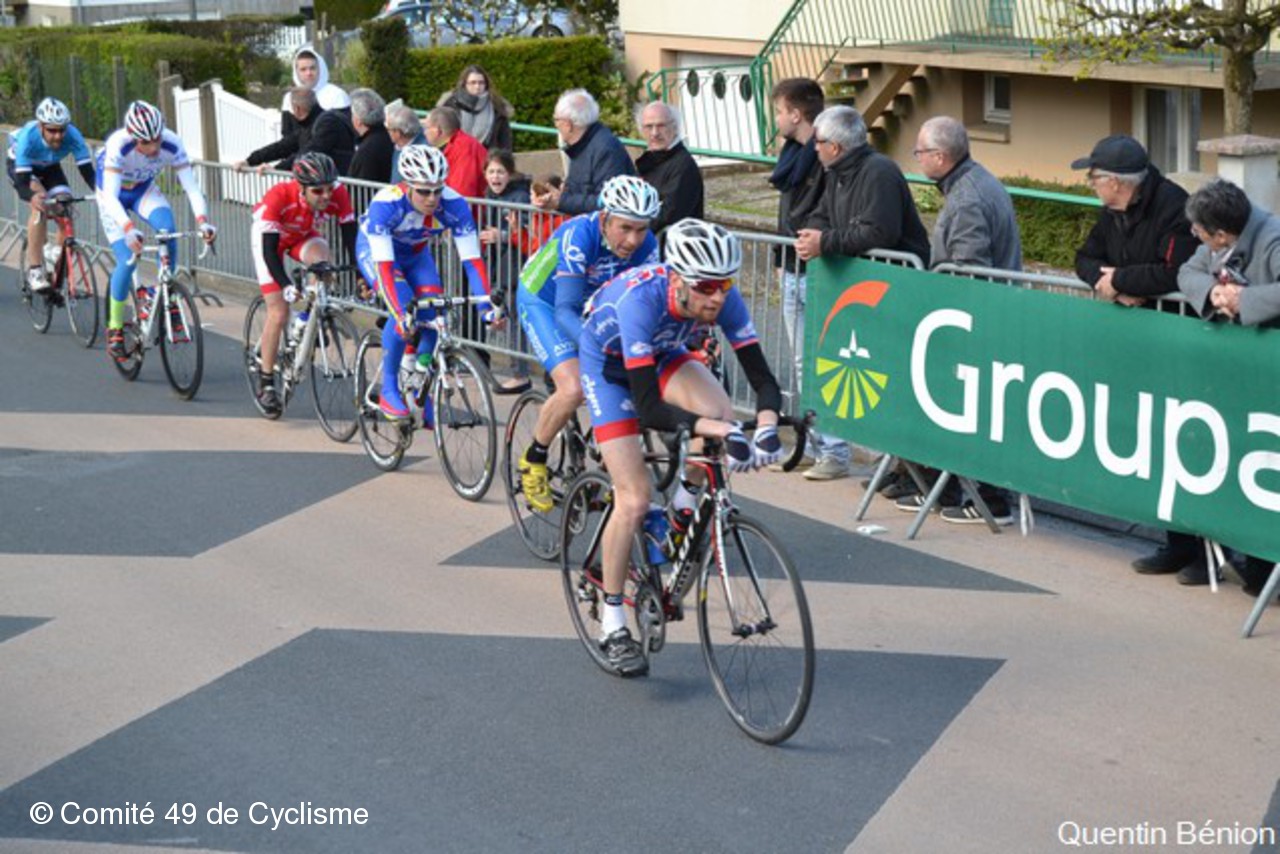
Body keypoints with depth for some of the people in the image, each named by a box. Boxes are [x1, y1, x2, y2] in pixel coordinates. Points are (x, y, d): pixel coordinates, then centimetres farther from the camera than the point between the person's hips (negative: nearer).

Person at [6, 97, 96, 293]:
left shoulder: (72, 136, -34)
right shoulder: (28, 137, -40)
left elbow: (88, 171, -35)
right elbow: (21, 182, -41)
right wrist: (32, 196, -63)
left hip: (50, 168, 3)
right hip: (20, 166, -3)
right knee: (40, 205, -30)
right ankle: (34, 271, -26)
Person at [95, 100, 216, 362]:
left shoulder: (172, 144, -29)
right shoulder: (118, 145, -37)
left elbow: (191, 185, -31)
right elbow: (110, 195, -43)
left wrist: (202, 220, -48)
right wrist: (128, 229, -59)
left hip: (144, 189, 3)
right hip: (113, 193, -2)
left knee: (167, 229, -29)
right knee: (127, 260, -15)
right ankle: (115, 329, 3)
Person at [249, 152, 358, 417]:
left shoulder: (338, 194, -31)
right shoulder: (279, 197, -38)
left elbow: (351, 237, -26)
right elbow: (270, 249, -36)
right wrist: (286, 285, -48)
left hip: (304, 236, 3)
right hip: (269, 237, -3)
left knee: (320, 256, -35)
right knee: (278, 313, -12)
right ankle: (266, 384, 2)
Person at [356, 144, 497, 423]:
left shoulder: (454, 205, -31)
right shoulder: (386, 204, -39)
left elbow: (472, 259, -31)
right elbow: (384, 265, -43)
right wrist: (402, 313, -53)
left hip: (415, 253, 4)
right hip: (375, 250, -4)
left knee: (432, 314, -14)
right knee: (406, 312, -26)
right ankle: (388, 389, -10)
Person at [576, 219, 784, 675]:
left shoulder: (724, 298, -27)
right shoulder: (641, 299, -41)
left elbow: (762, 376, -26)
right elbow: (646, 405, -44)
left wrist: (767, 423, -47)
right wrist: (713, 430, -56)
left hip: (662, 354, 4)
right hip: (609, 363, -4)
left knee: (721, 412, -29)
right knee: (634, 499, -13)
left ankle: (686, 508, 0)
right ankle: (613, 622, 2)